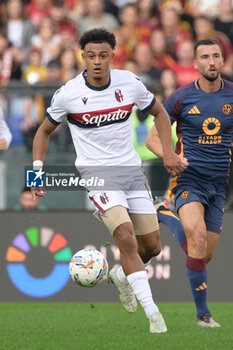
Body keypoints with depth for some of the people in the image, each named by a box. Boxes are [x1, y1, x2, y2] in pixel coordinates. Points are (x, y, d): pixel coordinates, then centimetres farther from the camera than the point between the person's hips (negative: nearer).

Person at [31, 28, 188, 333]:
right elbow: (45, 131, 6)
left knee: (152, 247, 6)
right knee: (126, 237, -23)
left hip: (131, 170, 4)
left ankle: (122, 275, 40)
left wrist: (168, 152, 2)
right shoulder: (68, 94, -10)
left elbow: (159, 113, 13)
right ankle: (152, 311, -20)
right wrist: (37, 169, -5)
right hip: (96, 173, -4)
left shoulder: (129, 83, -5)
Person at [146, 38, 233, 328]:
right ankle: (202, 314, -22)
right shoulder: (181, 97, -3)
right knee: (198, 237, -26)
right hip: (189, 178, -3)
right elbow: (152, 138, 3)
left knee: (206, 255, 5)